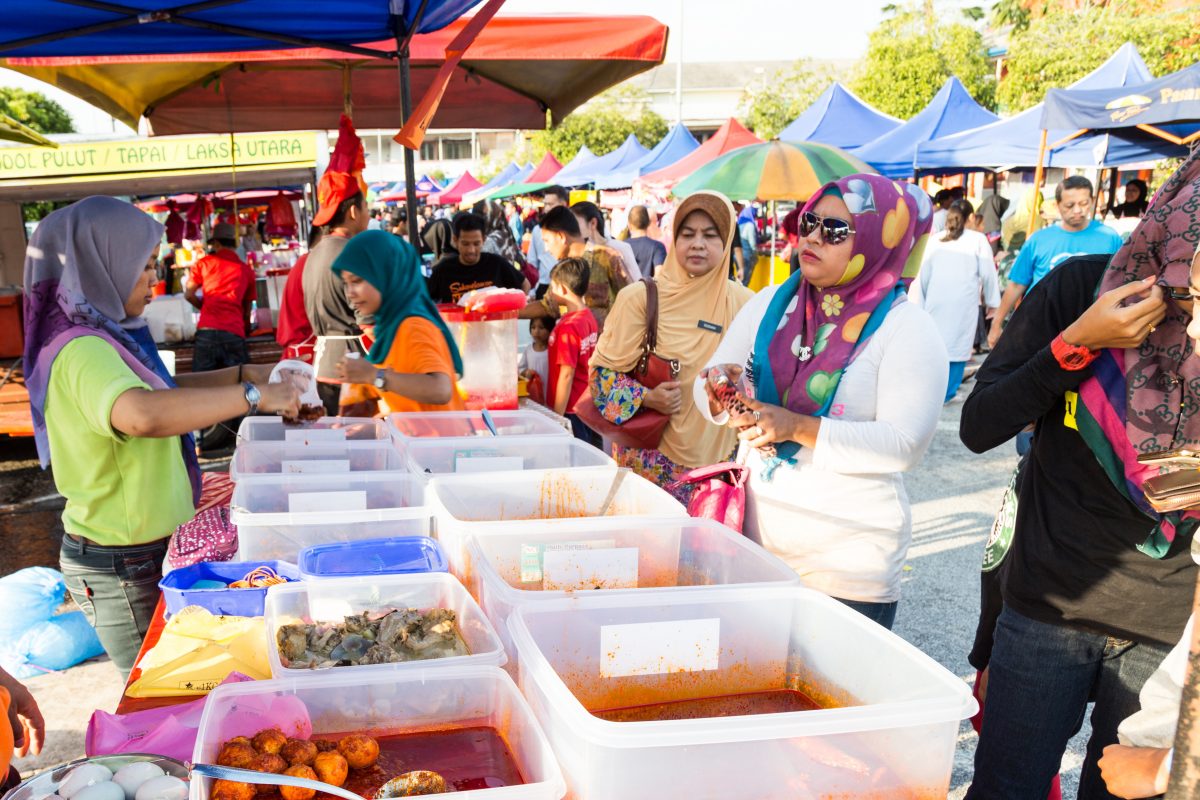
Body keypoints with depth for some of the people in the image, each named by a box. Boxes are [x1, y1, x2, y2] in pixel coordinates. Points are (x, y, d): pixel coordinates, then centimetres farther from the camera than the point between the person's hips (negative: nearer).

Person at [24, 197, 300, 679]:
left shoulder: (100, 337, 5)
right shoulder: (83, 352, -25)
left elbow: (157, 389, 22)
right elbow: (143, 414, -46)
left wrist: (242, 374, 10)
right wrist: (253, 396, -36)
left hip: (140, 550, 9)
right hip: (125, 565, -9)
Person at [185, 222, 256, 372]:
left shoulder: (204, 262, 11)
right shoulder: (247, 270, 13)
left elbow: (189, 295, 15)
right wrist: (247, 329, 33)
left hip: (206, 331, 0)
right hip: (234, 333, 0)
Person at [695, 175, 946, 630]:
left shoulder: (907, 329, -9)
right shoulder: (770, 303, 6)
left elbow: (903, 445, -19)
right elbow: (705, 387, 9)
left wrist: (797, 428, -27)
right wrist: (722, 390, -15)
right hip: (753, 539, 4)